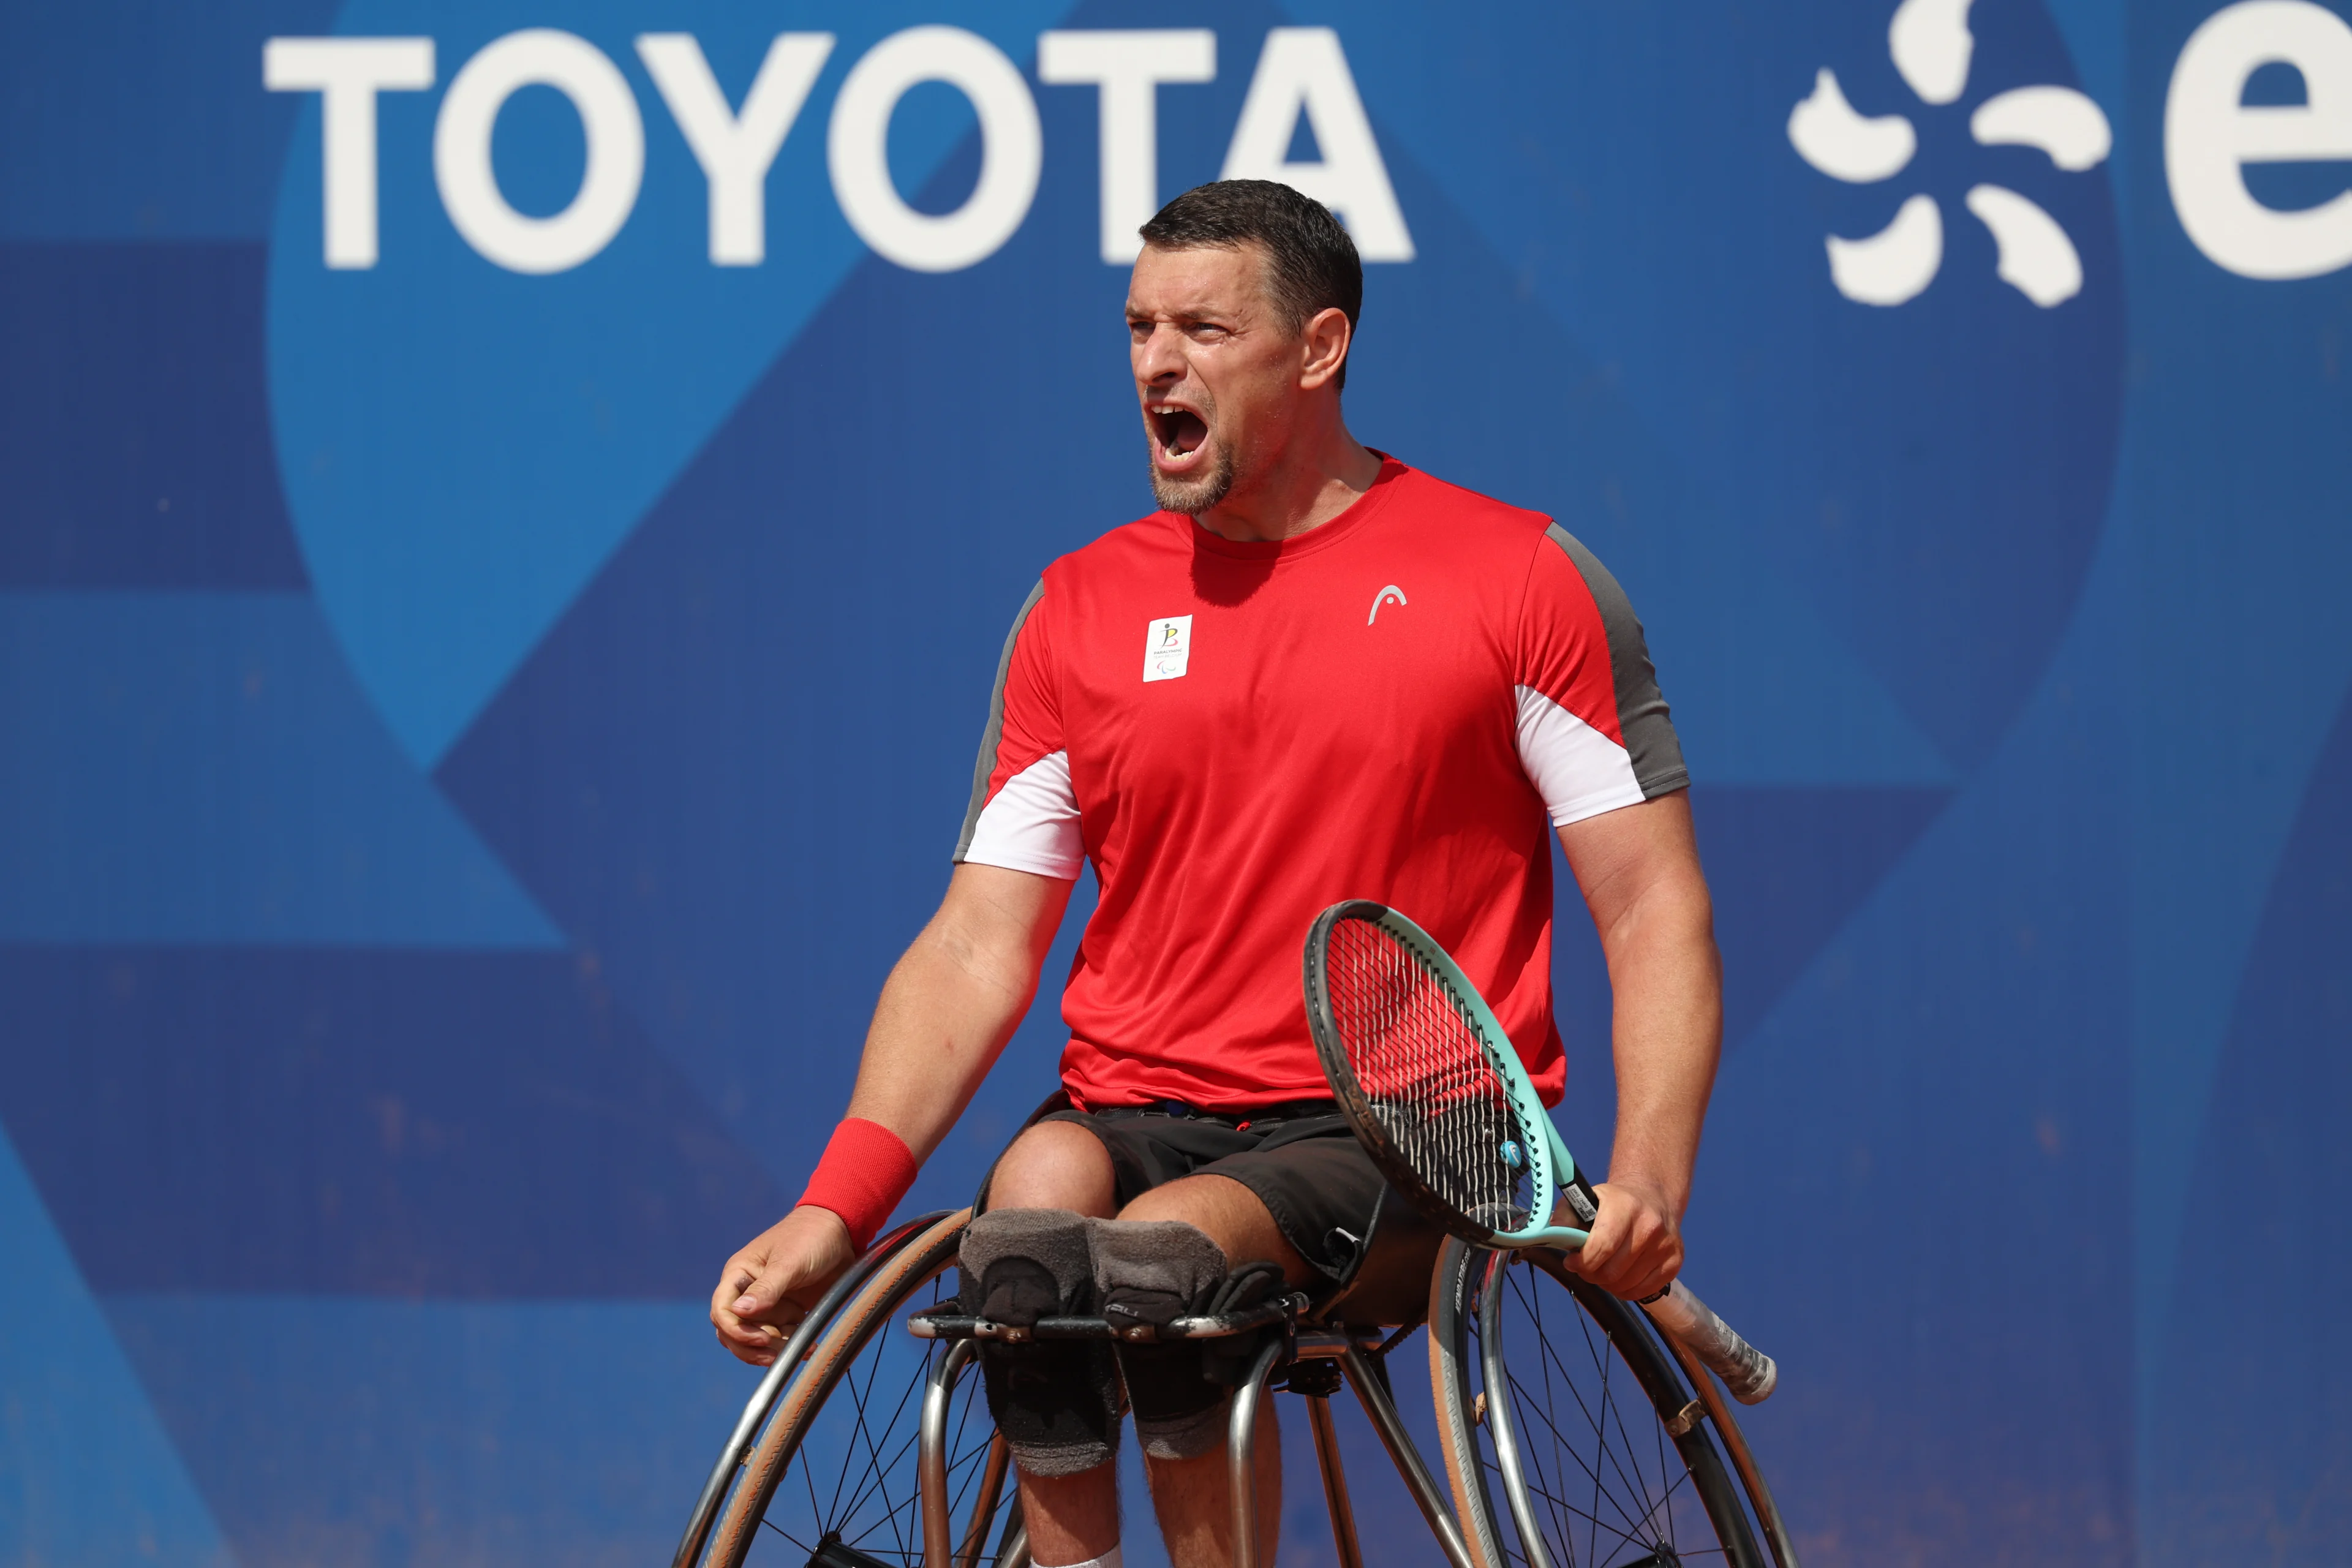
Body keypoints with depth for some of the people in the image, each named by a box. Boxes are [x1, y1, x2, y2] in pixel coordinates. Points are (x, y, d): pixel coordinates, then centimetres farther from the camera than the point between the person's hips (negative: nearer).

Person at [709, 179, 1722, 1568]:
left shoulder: (1521, 580, 4)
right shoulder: (1082, 607, 14)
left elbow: (1655, 905, 1)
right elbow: (980, 946, 11)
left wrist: (1649, 1179, -17)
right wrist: (834, 1211, -4)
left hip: (1404, 1143, -2)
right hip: (1137, 1123, 2)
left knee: (1169, 1246, -33)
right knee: (1037, 1190, -32)